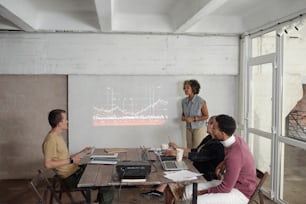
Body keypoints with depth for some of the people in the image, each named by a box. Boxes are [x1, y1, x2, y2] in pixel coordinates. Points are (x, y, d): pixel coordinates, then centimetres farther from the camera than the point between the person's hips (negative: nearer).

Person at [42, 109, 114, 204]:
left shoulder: (58, 136, 12)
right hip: (70, 177, -10)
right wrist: (71, 160, -21)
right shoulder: (51, 140, -20)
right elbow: (48, 164, -25)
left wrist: (82, 152, 13)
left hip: (75, 170, 10)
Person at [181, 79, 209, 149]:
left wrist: (193, 119, -19)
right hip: (188, 128, 5)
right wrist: (183, 117, -8)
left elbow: (206, 116, -9)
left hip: (199, 128, -4)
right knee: (189, 149, 5)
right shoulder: (184, 101, -1)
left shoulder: (201, 101, -16)